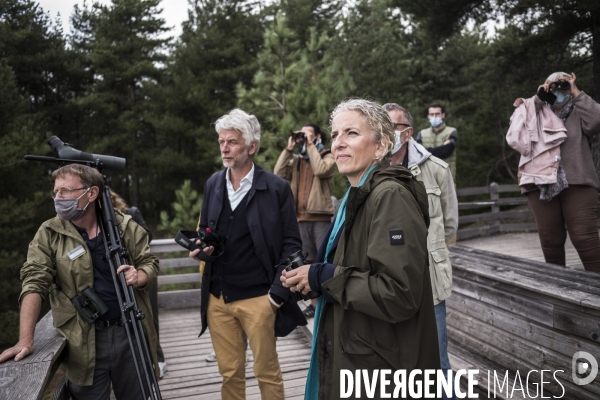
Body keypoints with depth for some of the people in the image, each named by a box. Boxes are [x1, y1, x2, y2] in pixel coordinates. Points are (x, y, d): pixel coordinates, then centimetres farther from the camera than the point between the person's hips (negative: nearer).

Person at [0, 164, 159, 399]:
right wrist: (26, 340, -19)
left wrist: (140, 277, -19)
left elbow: (150, 263, 5)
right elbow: (34, 283, -10)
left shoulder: (125, 227, -2)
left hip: (131, 333, 1)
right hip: (84, 343, -1)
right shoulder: (49, 234, -3)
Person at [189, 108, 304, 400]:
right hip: (217, 298, 4)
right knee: (230, 374, 15)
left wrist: (278, 293, -13)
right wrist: (201, 247, -5)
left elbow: (291, 244, -7)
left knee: (267, 373, 10)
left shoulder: (276, 187, -8)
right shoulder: (213, 184, 7)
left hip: (257, 298, -4)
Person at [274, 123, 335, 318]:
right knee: (309, 262, 12)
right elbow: (279, 174, -1)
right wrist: (288, 149, 0)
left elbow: (320, 170, -20)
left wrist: (311, 146, -10)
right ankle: (315, 302, 22)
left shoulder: (328, 157, 2)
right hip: (302, 218, 5)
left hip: (321, 218, -5)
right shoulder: (296, 160, 14)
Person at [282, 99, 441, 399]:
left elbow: (400, 295, -27)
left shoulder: (391, 196, -21)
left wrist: (323, 277, -20)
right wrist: (307, 278, 3)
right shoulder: (357, 196, 8)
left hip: (381, 367, -9)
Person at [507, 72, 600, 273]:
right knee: (550, 241, 4)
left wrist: (576, 93, 3)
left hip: (577, 184, -1)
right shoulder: (536, 115, 18)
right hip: (541, 185, 1)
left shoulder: (579, 114, 17)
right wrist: (536, 99, 3)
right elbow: (516, 135, 1)